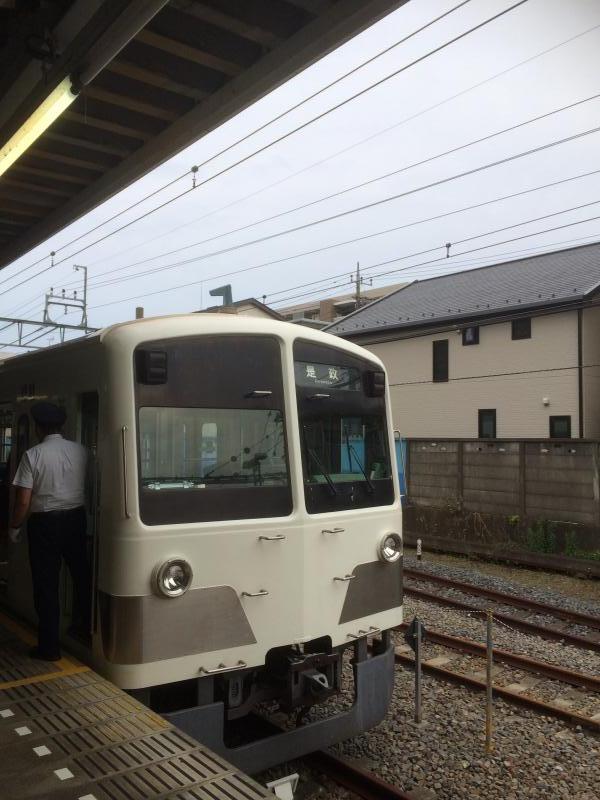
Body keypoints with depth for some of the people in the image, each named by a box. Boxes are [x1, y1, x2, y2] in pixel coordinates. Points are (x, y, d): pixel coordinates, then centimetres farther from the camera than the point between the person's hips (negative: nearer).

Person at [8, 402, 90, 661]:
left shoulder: (33, 455, -12)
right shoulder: (80, 450, -3)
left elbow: (23, 501, -12)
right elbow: (89, 486, 5)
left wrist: (14, 527, 3)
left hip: (45, 523, -3)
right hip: (76, 518, 4)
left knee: (46, 584, 6)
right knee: (81, 574, 20)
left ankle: (50, 646, 14)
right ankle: (86, 626, 35)